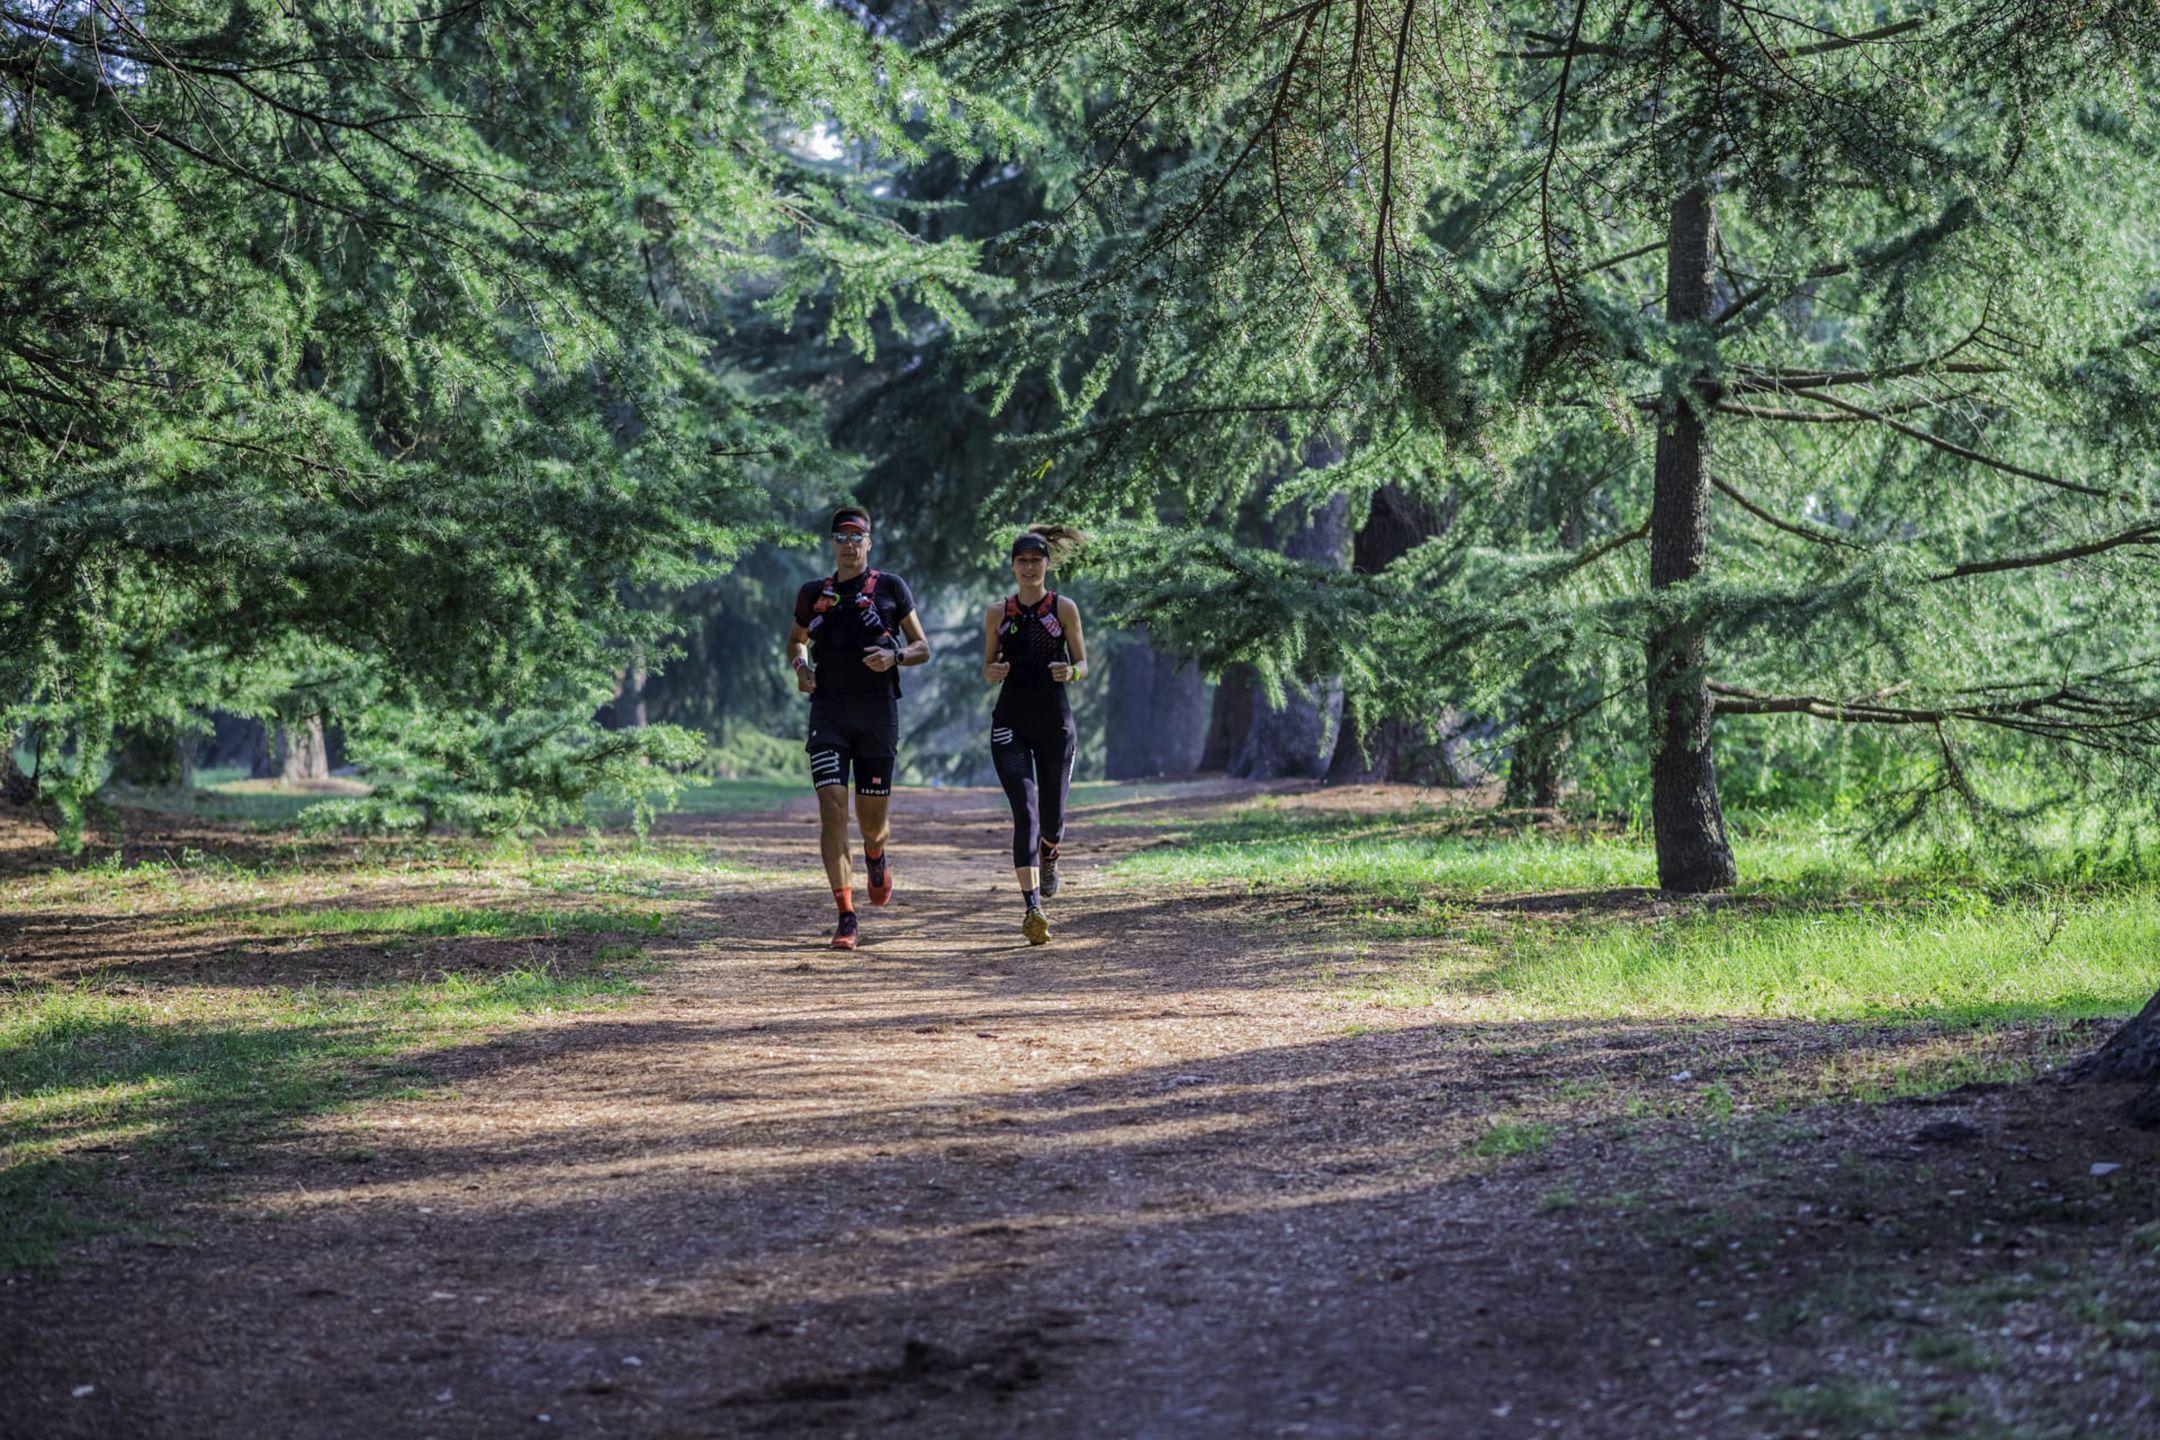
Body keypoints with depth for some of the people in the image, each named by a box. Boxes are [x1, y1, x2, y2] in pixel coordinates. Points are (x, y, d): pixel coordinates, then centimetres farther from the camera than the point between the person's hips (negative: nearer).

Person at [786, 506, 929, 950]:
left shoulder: (890, 588, 4)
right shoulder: (813, 594, 10)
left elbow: (922, 648, 8)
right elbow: (796, 640, 26)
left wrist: (895, 655, -13)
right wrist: (800, 666, 4)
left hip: (878, 714, -1)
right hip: (829, 714, 1)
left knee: (872, 823, 4)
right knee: (832, 810, -13)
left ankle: (876, 855, 43)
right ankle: (846, 916, -12)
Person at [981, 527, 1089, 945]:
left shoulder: (1064, 608, 3)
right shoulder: (998, 613, 7)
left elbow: (1082, 663, 7)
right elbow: (987, 667, 14)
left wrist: (1070, 672, -16)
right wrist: (993, 672, -10)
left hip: (1054, 719, 0)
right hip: (1011, 721, 0)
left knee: (1051, 816, 8)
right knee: (1025, 812, -14)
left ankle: (1048, 856, 47)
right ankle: (1033, 909, -23)